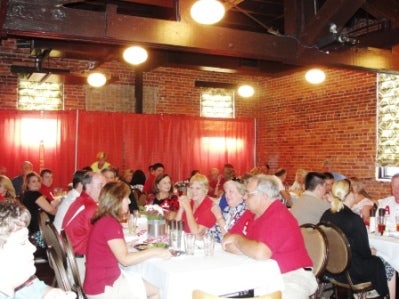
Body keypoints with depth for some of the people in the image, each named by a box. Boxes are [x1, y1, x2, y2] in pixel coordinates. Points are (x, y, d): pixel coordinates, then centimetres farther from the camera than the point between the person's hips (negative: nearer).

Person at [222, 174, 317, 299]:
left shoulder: (279, 218, -21)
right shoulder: (251, 212, 6)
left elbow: (261, 253, -33)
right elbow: (226, 241, 7)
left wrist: (237, 239, -16)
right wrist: (245, 247, -14)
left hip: (292, 278, -7)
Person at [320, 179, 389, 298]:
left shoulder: (326, 215, -3)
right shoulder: (354, 219, -22)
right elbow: (364, 252, -14)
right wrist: (371, 251, 8)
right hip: (351, 273, -7)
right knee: (381, 265, 15)